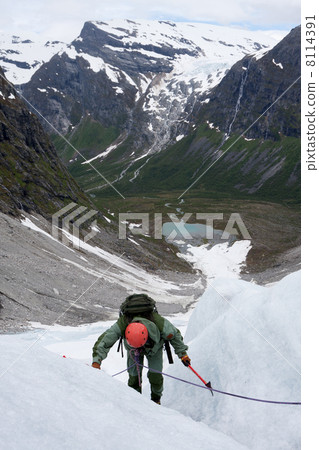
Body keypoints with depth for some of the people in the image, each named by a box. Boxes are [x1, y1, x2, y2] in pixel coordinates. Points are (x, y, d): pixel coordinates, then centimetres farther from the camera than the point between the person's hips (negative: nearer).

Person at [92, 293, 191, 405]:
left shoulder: (160, 323, -43)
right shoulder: (122, 325, -43)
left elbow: (174, 334, -21)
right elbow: (103, 341, -36)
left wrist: (182, 353, -13)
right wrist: (96, 361, -44)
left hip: (154, 346, -1)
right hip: (132, 349, 1)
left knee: (155, 375, -7)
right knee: (134, 375, -5)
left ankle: (156, 400, 19)